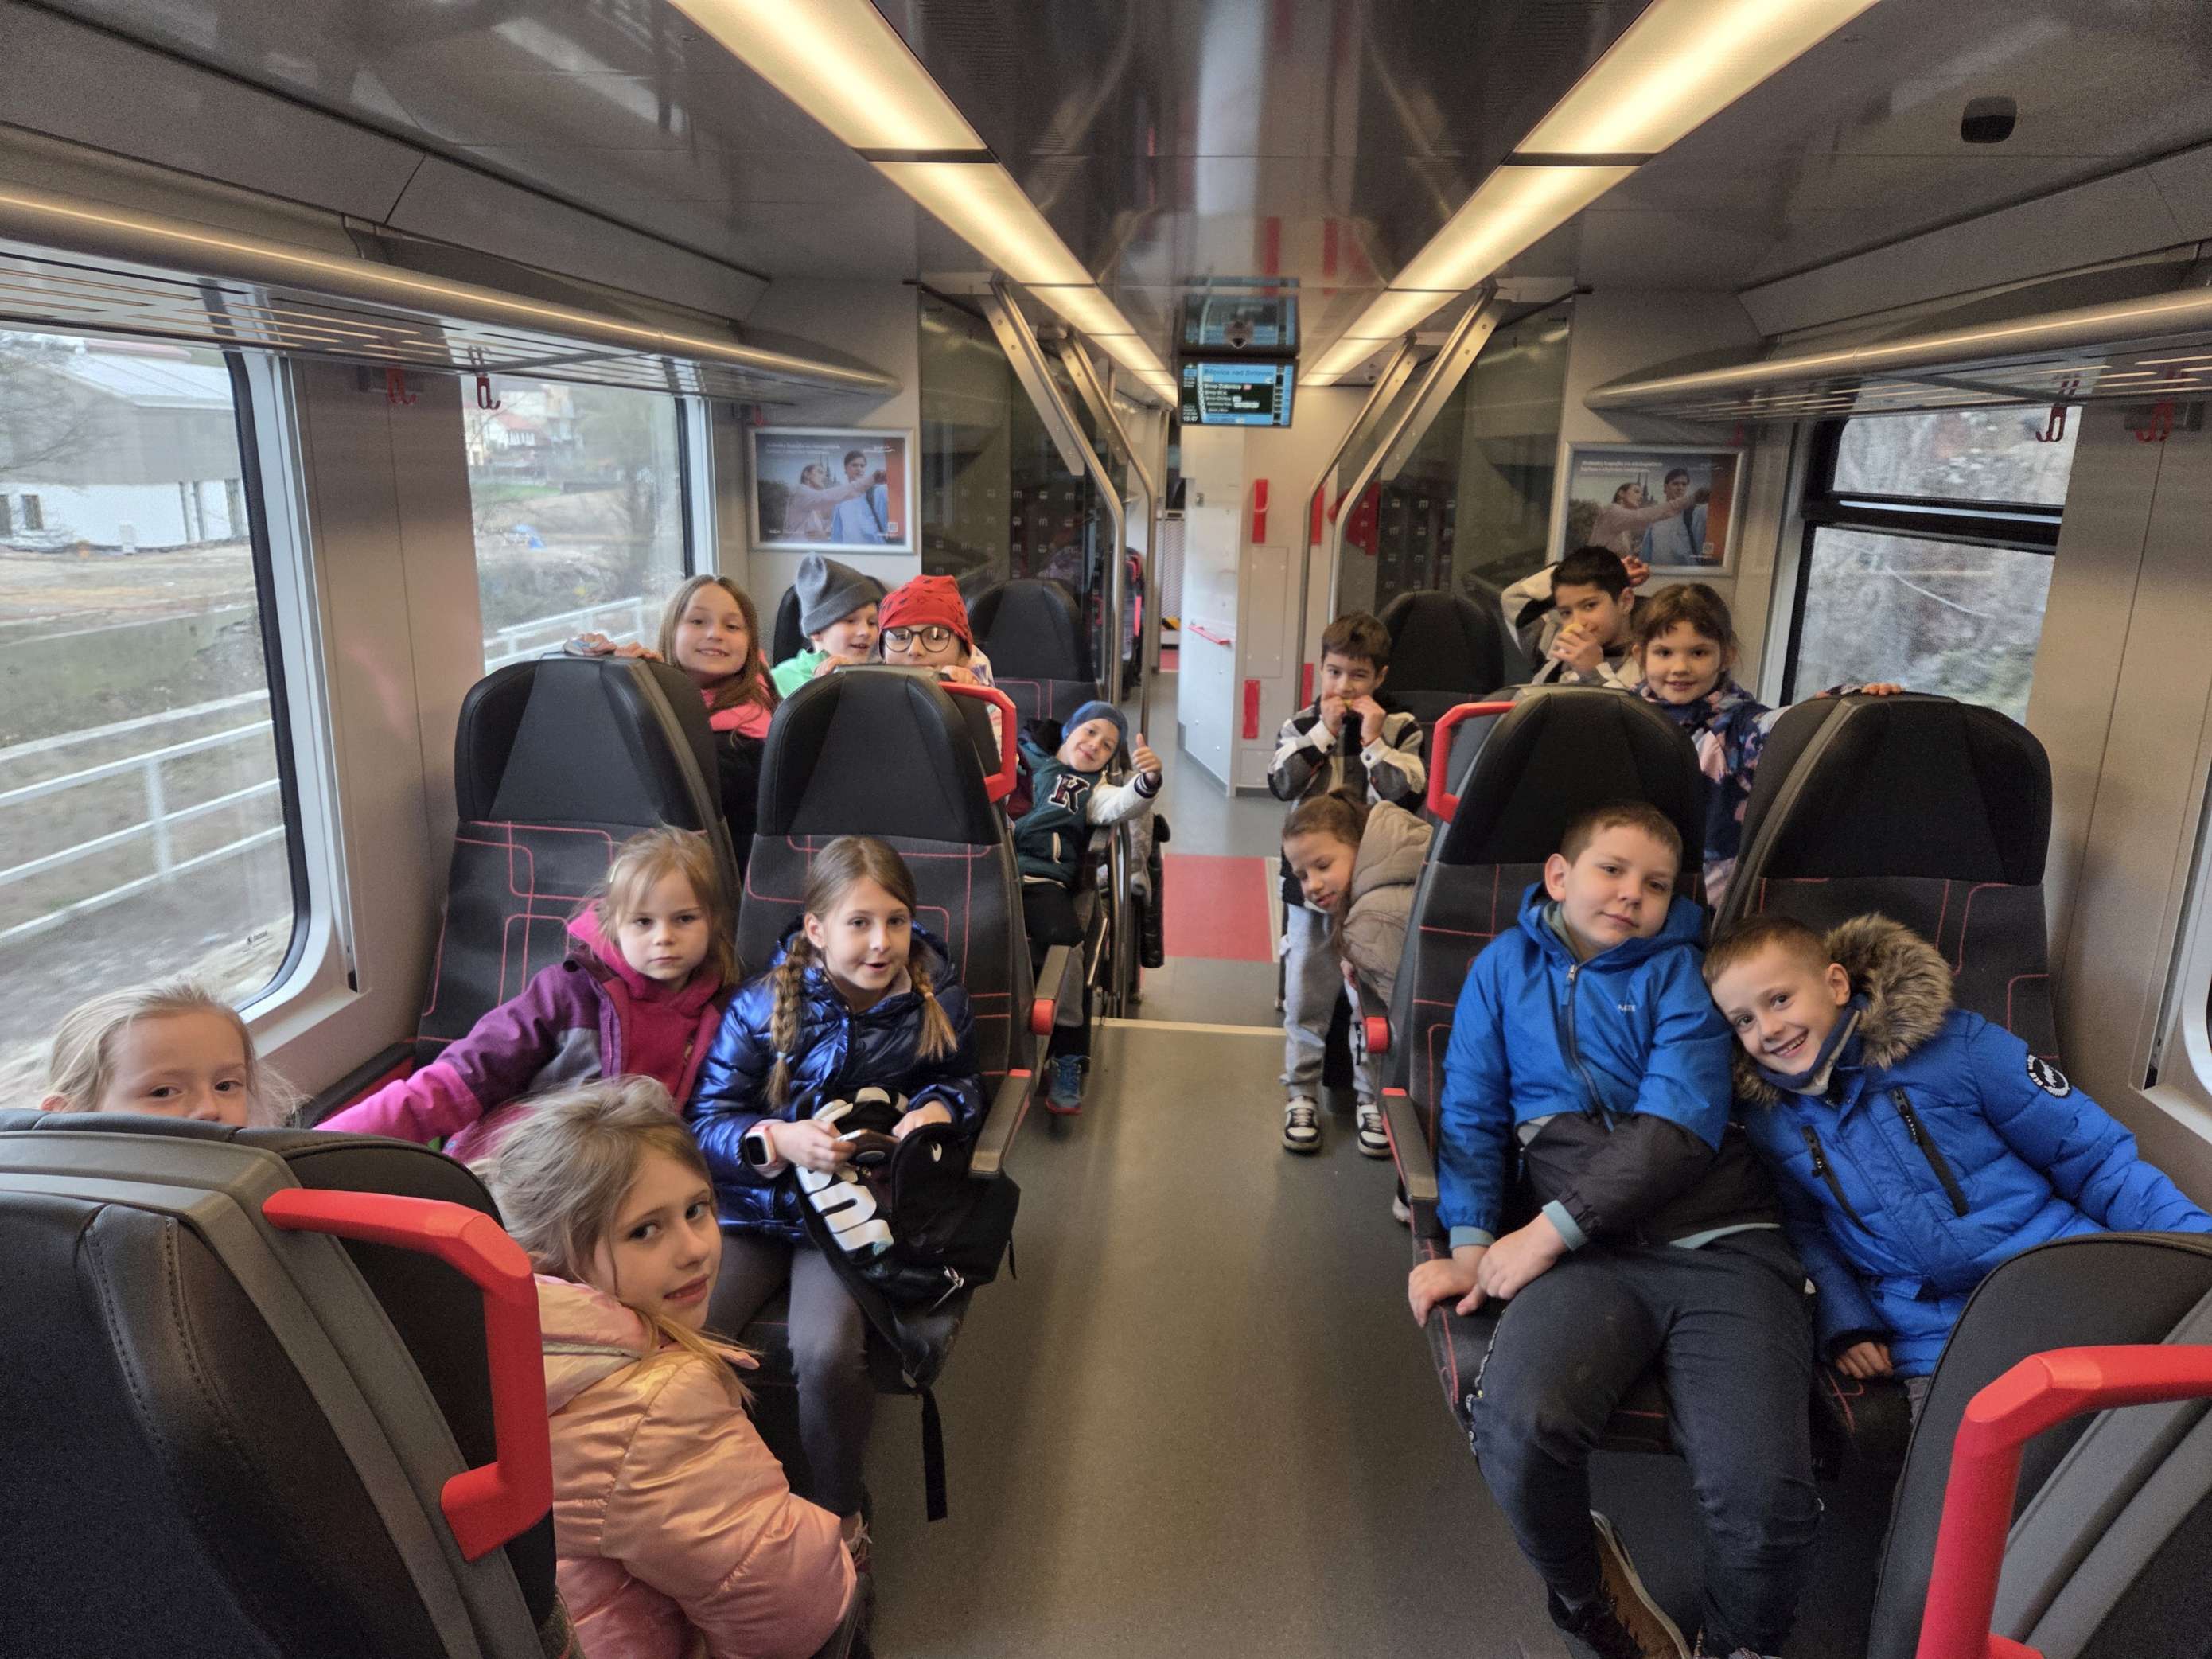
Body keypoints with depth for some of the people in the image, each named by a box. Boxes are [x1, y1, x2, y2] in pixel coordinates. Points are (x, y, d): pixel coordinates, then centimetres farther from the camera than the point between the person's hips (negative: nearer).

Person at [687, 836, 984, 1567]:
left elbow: (964, 1081, 16)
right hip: (753, 1199, 2)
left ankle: (837, 1511, 5)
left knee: (827, 1354, -27)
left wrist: (939, 1109, -9)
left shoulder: (936, 1000, -3)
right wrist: (778, 1140, -24)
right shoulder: (763, 1005, -6)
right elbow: (707, 1119, -4)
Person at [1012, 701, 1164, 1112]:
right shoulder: (1017, 752, 24)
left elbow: (1124, 804, 2)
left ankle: (1067, 1062, -6)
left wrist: (1147, 779, -18)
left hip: (1042, 880, 1)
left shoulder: (1090, 789, 23)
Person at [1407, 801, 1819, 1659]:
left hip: (1721, 1243, 0)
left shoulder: (1681, 970, 13)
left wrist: (1550, 1230, -11)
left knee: (1764, 1498, -24)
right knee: (1519, 1428, -30)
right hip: (1589, 1257, 0)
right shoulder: (1506, 965, 18)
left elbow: (1681, 1125, -2)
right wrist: (1470, 1244, -1)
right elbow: (1471, 1115, 15)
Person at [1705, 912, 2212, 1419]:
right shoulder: (1764, 1117, 3)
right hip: (1933, 1346, 0)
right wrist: (1843, 1321, 0)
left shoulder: (1953, 1043, -4)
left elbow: (2096, 1156, 1)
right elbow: (1805, 1231, 15)